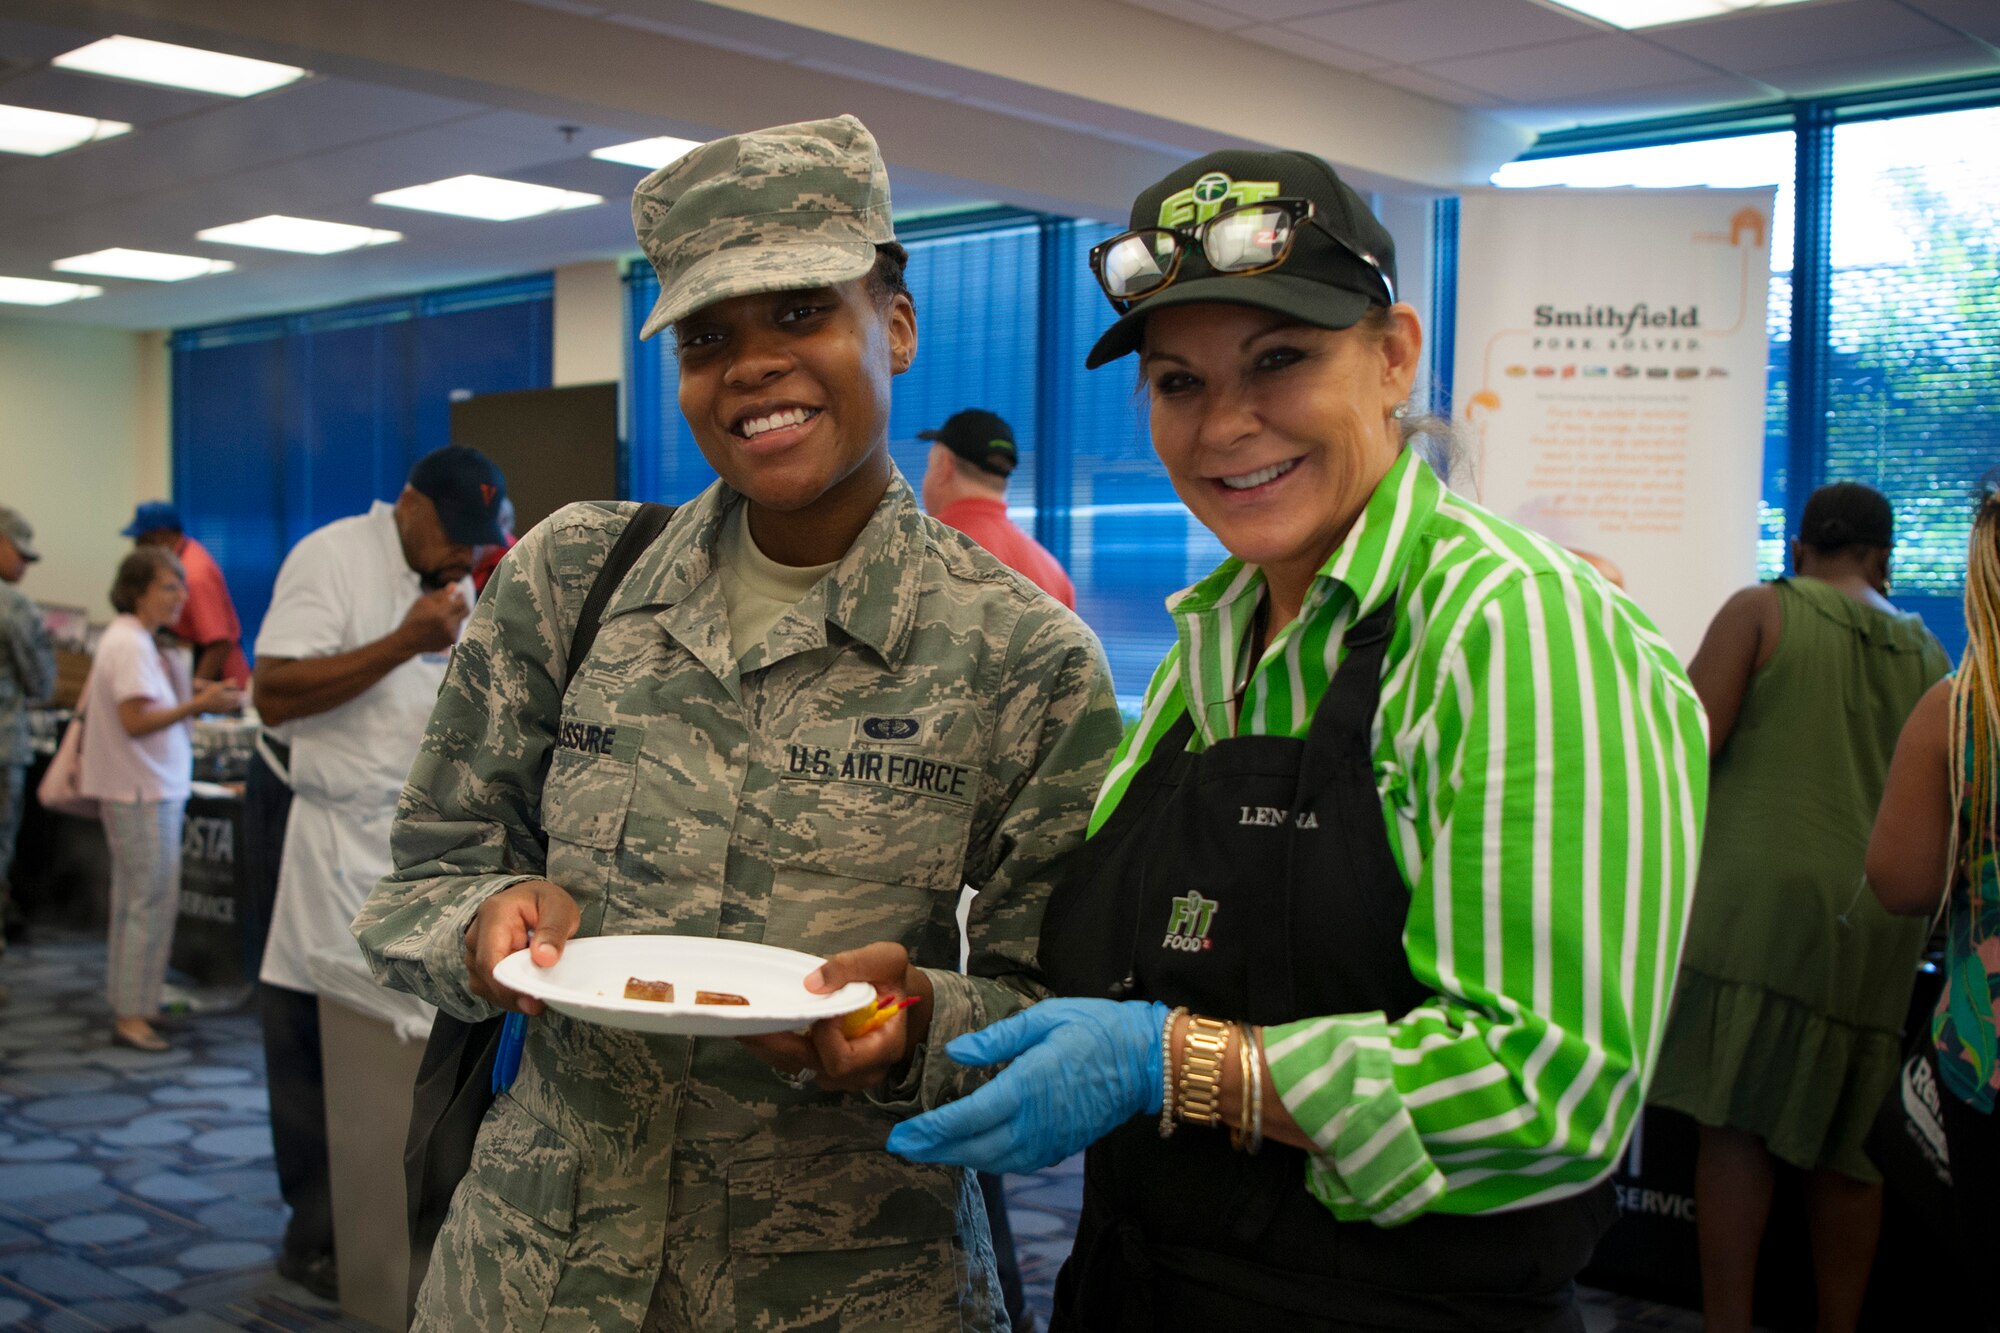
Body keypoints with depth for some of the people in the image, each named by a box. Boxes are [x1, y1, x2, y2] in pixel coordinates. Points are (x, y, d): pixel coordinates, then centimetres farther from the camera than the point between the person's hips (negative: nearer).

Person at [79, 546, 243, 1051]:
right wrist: (197, 705, -21)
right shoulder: (131, 644, -16)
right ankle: (131, 1014, -2)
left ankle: (127, 1006, 25)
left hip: (152, 787, 11)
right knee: (153, 902, -7)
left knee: (134, 902, 16)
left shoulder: (137, 641, 15)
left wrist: (192, 696, 6)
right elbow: (136, 720, -22)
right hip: (144, 793, -11)